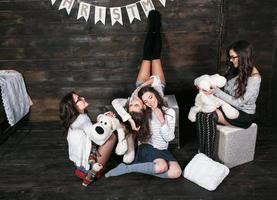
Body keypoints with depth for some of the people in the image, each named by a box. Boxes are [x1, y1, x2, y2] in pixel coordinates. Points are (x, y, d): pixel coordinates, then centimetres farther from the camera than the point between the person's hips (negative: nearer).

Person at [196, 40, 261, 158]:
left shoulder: (254, 78, -20)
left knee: (208, 116, -29)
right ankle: (203, 153, -15)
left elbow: (238, 102, -21)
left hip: (244, 115, -7)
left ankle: (208, 157, -18)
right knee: (201, 112, -20)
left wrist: (216, 91, -25)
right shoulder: (235, 69, 4)